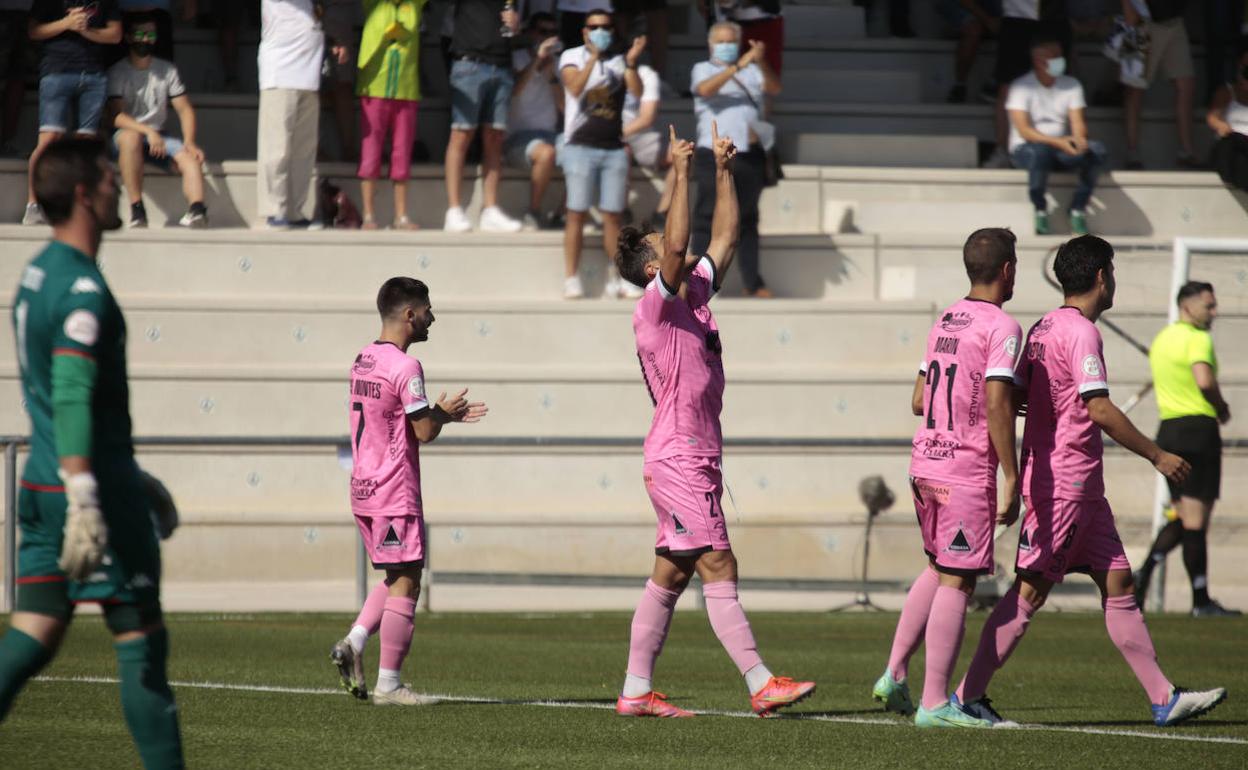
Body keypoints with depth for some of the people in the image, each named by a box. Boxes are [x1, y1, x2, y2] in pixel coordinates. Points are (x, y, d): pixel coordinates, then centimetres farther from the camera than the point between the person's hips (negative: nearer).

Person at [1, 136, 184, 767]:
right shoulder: (82, 290, -15)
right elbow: (72, 399, -25)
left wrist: (136, 479, 30)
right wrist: (85, 505, -30)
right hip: (91, 486, -9)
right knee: (141, 643, 0)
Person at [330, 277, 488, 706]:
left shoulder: (363, 361, 12)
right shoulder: (405, 368, -16)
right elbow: (424, 431, -16)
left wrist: (445, 413, 16)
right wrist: (444, 413, 5)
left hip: (363, 489, 9)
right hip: (395, 493, -9)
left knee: (396, 576, 20)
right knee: (405, 582, -2)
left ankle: (354, 642, 2)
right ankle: (388, 684, -2)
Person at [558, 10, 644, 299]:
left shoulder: (620, 61, 11)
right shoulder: (572, 57, 4)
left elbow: (637, 91, -5)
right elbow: (575, 87, -14)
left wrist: (631, 62, -21)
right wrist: (594, 57, -24)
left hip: (614, 149, 3)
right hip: (581, 146, -3)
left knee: (612, 215, 3)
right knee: (577, 213, -6)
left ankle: (615, 280, 7)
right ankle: (572, 280, -5)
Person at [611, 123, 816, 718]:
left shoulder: (694, 297, 14)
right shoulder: (654, 308, -10)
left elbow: (725, 237, 20)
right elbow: (676, 248, -24)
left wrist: (723, 171, 14)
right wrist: (681, 173, -21)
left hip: (698, 459, 9)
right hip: (677, 460, -9)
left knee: (670, 576, 9)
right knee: (719, 569, -11)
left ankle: (636, 691, 11)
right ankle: (761, 684, -15)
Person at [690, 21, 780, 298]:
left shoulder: (752, 71, 16)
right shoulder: (703, 69, 8)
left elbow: (774, 88, 0)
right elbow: (706, 89, -14)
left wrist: (762, 63, -18)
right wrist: (738, 66, -24)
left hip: (751, 156, 4)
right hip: (715, 157, -3)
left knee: (748, 220, 9)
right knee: (707, 219, -5)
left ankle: (753, 283, 14)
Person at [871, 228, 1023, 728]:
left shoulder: (944, 321, 13)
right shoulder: (1001, 327, -11)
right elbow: (996, 407, -18)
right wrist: (1011, 479, -14)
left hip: (925, 462, 8)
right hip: (967, 470, -8)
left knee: (939, 569, 22)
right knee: (956, 581, -3)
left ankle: (894, 677, 20)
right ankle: (934, 703, -3)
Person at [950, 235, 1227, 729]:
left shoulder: (1044, 328, 13)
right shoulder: (1081, 332, -15)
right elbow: (1099, 409, -21)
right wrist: (1156, 456, -15)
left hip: (1081, 488, 10)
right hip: (1064, 481, -10)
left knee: (1118, 584, 8)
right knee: (1030, 591, -6)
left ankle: (1164, 698, 7)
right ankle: (968, 696, -2)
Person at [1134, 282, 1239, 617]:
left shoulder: (1161, 339, 17)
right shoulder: (1198, 339, -11)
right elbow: (1204, 381, -26)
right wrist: (1222, 409, -8)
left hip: (1167, 429, 8)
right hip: (1198, 429, -8)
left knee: (1182, 516, 14)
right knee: (1195, 518, -5)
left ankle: (1144, 572, -5)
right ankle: (1201, 601, -2)